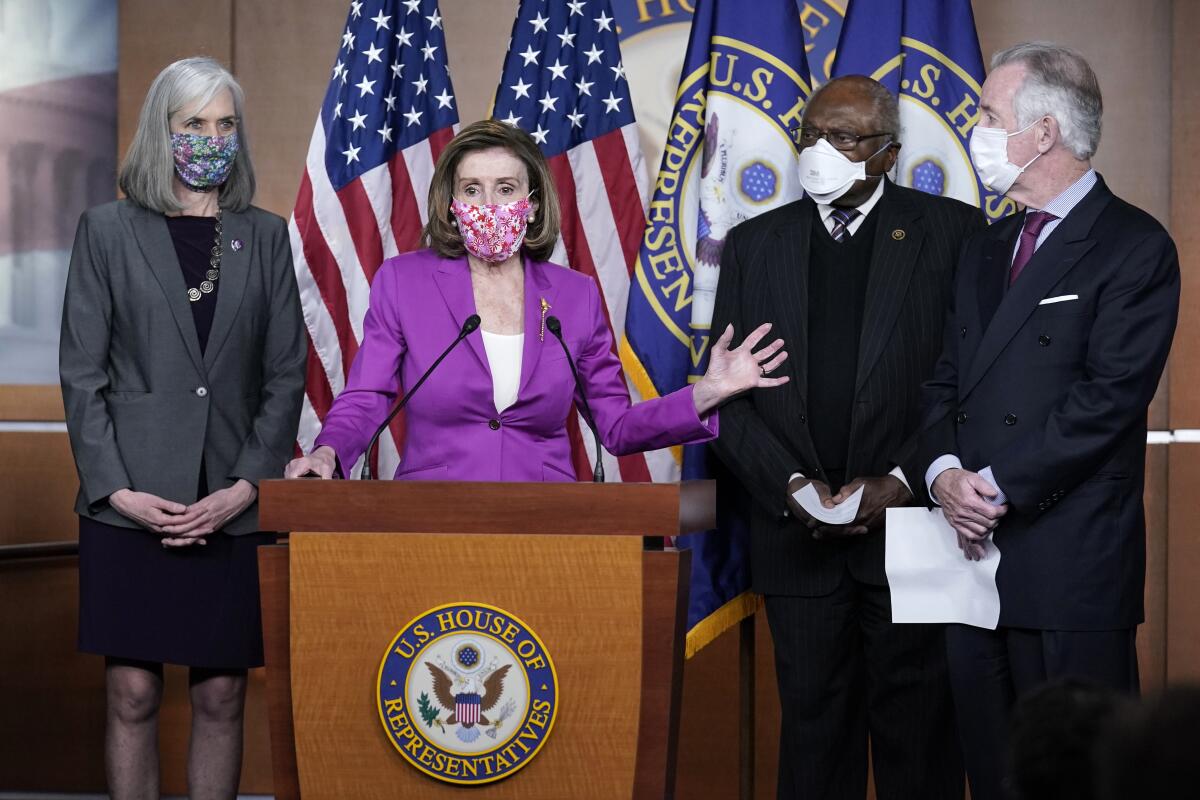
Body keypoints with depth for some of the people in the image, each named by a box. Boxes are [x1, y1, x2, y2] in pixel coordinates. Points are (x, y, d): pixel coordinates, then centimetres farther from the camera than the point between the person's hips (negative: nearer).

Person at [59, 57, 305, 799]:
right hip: (133, 503, -2)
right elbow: (82, 373, 1)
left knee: (223, 696, 3)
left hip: (230, 508, 2)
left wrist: (248, 486, -6)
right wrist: (116, 488, -9)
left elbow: (286, 375, 7)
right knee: (133, 693, 0)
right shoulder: (109, 230, 4)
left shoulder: (267, 237, 10)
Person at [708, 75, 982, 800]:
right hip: (799, 537, 3)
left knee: (918, 734, 3)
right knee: (813, 721, 8)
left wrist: (903, 483, -13)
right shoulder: (756, 244, 10)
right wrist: (789, 484, -7)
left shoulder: (951, 233, 0)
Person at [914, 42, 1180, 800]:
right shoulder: (986, 251, 18)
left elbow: (1110, 396, -15)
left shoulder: (1134, 247, -6)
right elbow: (945, 381, 14)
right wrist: (944, 471, -6)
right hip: (975, 553, 7)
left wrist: (998, 484, -15)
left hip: (1071, 567, -7)